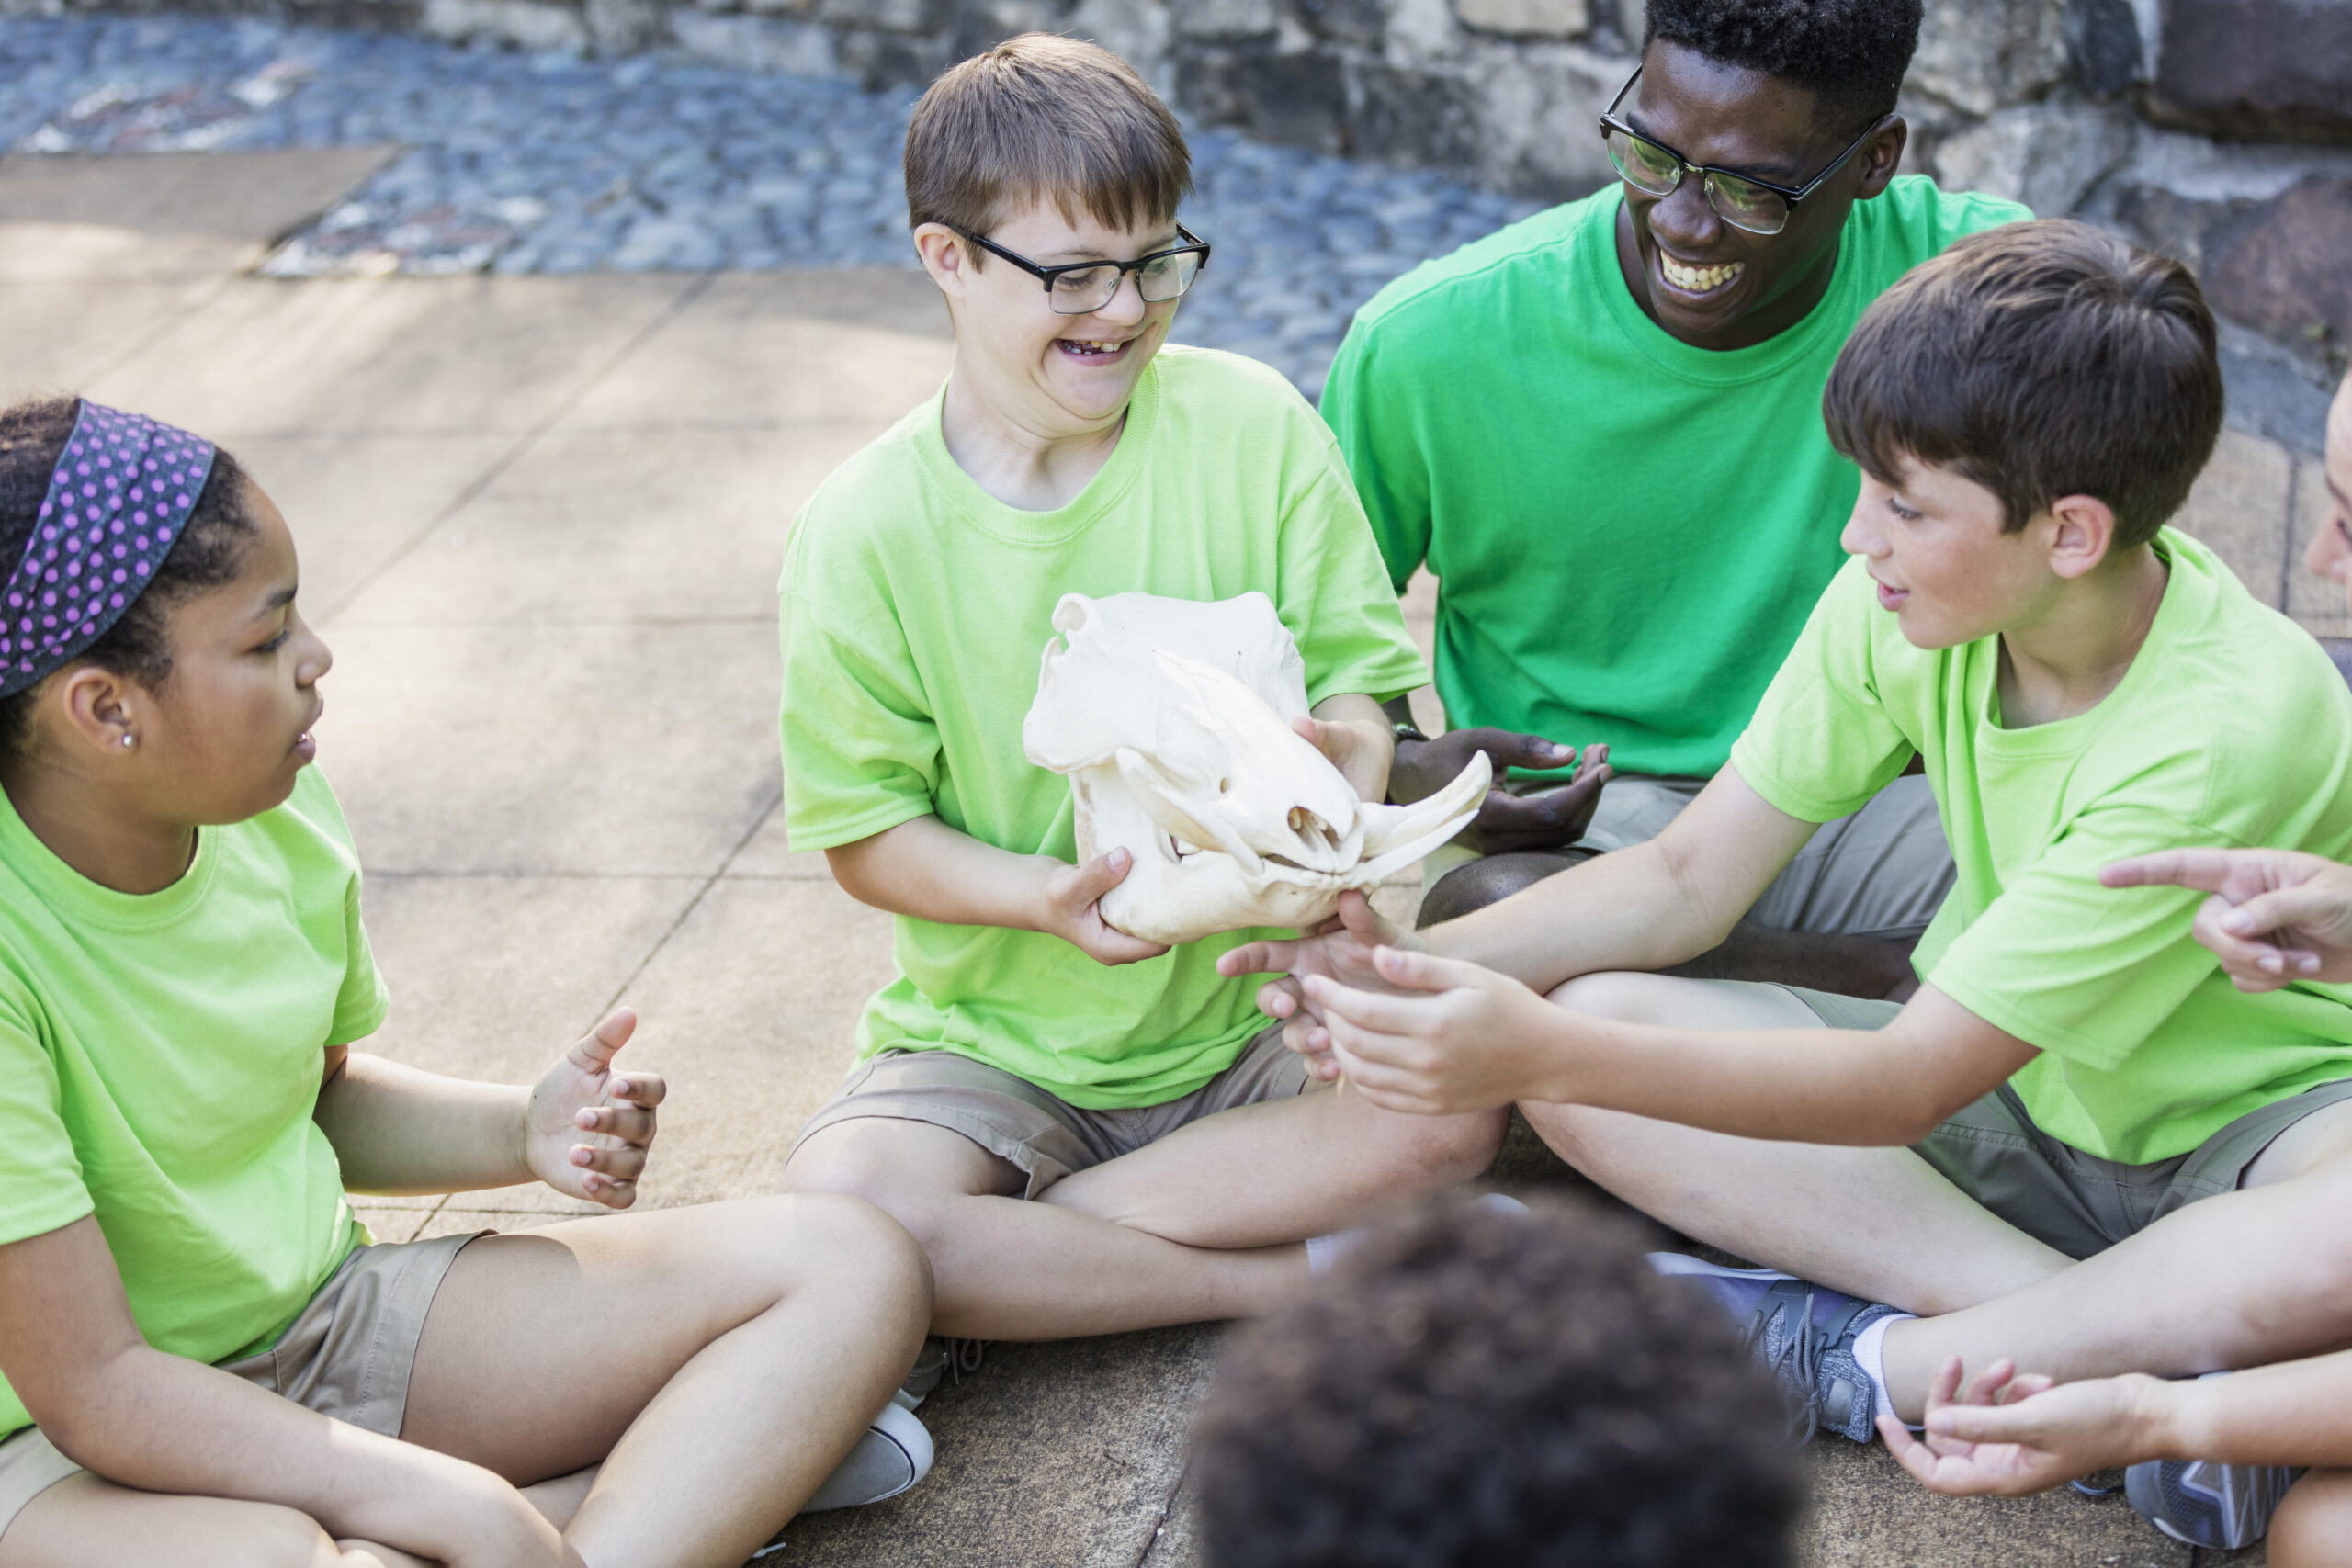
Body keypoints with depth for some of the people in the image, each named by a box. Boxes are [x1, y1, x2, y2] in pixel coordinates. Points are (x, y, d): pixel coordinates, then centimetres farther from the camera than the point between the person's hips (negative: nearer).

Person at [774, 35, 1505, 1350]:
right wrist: (1045, 896, -24)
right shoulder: (865, 530, -9)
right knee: (835, 1211, -29)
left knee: (1453, 1107, -28)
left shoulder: (1254, 427, -5)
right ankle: (1304, 1280, -16)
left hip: (1250, 1014, 1)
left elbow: (1360, 685, -1)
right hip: (991, 1038, -1)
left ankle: (1009, 1268, -15)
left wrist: (1345, 766, -26)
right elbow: (866, 832, -5)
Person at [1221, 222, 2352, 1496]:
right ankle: (2115, 1331, -23)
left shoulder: (2226, 727, -30)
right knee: (1591, 1015, -18)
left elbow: (1908, 1084, -30)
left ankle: (1843, 1361, -26)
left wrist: (1541, 1050, -39)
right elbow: (1687, 880, -4)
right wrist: (1414, 962, -21)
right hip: (2018, 1090, 6)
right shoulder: (1905, 604, -12)